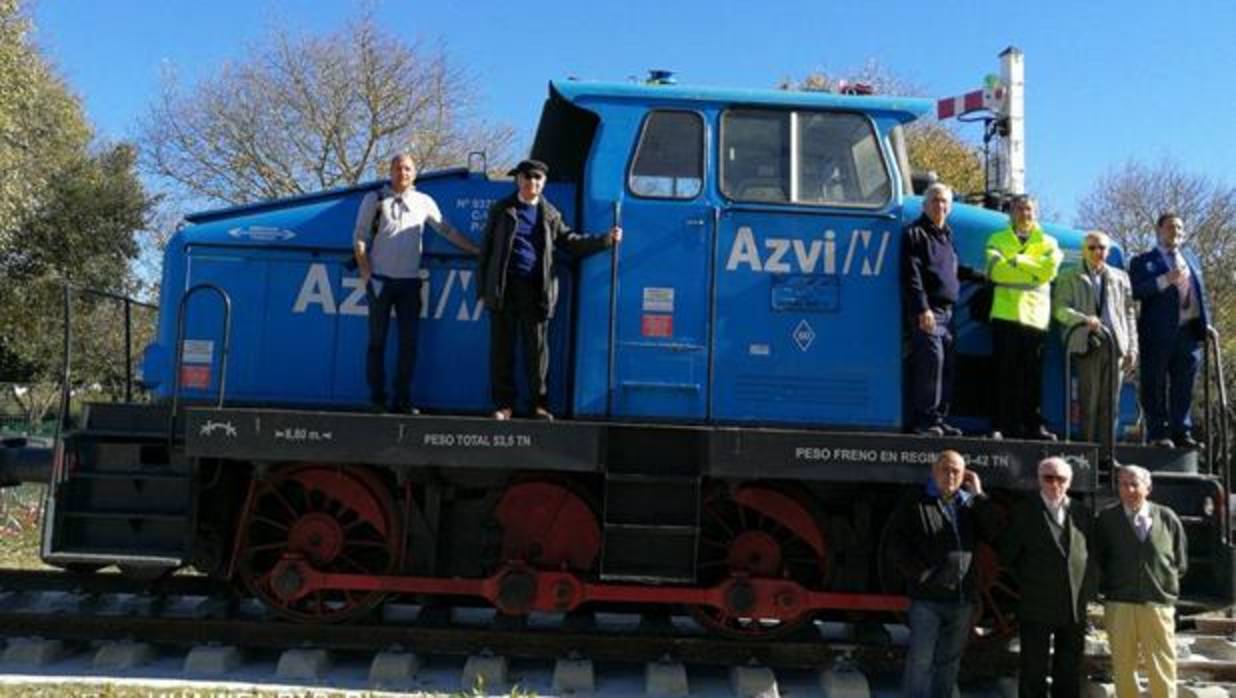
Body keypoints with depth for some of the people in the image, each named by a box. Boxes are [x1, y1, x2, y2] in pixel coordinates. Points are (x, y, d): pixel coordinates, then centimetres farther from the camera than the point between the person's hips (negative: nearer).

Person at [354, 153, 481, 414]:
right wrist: (366, 273, -6)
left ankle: (402, 399, 5)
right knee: (377, 341, 0)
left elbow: (447, 230, 17)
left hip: (409, 281, 2)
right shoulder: (374, 199, 5)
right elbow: (359, 237, 4)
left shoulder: (424, 201, 11)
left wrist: (476, 250, 12)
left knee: (409, 342, -1)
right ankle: (377, 399, 6)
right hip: (380, 280, -2)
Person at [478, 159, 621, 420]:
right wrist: (483, 287, 1)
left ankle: (540, 404, 10)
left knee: (537, 348, 2)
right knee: (502, 347, 2)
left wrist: (606, 239, 2)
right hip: (504, 288, 0)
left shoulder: (550, 214, 11)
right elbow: (487, 248, 7)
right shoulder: (501, 210, 8)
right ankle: (504, 404, 10)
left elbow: (571, 242, 14)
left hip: (536, 290, 0)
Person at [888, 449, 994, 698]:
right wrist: (921, 574, -11)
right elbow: (898, 544, -5)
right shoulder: (915, 504, 0)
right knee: (921, 659, -4)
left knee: (949, 661, 13)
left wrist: (979, 495, -2)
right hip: (927, 596, -4)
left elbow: (993, 533, -1)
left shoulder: (971, 503, 12)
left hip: (963, 597, 4)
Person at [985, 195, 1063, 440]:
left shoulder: (1048, 243, 16)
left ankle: (1033, 425, 3)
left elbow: (1049, 271, -3)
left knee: (1033, 375, 0)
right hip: (1005, 313, -1)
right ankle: (1005, 426, -3)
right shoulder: (997, 240, 13)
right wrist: (1033, 270, -6)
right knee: (1005, 374, -4)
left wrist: (1018, 260, -6)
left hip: (1035, 315, 1)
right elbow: (996, 270, -6)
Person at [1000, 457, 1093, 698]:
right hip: (1037, 608, -3)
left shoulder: (1082, 513, 6)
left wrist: (1087, 589, 6)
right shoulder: (1023, 512, -3)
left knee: (1070, 672, 11)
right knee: (1034, 672, 2)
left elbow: (1092, 554, 13)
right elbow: (1008, 555, 1)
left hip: (1075, 607, 3)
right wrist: (1027, 582, 1)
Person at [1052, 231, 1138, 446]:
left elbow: (1130, 313, 18)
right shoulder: (1069, 278, 12)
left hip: (1115, 344, 3)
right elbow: (1059, 309, -1)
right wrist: (1084, 319, -19)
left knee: (1110, 403, 1)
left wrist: (1132, 348, 9)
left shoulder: (1120, 277, 21)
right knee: (1089, 402, -7)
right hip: (1088, 345, -3)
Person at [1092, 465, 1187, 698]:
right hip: (1119, 605, 0)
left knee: (1163, 669, 4)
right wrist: (1110, 586, 5)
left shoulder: (1167, 518, 2)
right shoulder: (1107, 519, 1)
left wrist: (1165, 585, 7)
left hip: (1158, 603, 0)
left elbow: (1180, 562, 11)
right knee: (1123, 669, 7)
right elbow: (1098, 559, 9)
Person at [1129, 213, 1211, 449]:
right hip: (1159, 333, -5)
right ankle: (1159, 433, 1)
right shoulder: (1143, 261, 5)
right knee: (1156, 386, -3)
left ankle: (1182, 432, 11)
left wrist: (1206, 323, 11)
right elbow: (1136, 291, -11)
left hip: (1189, 331, 5)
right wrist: (1166, 280, -19)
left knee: (1184, 386, 6)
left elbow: (1200, 292, 22)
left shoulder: (1190, 258, 23)